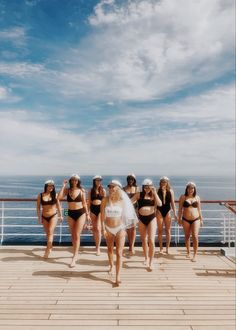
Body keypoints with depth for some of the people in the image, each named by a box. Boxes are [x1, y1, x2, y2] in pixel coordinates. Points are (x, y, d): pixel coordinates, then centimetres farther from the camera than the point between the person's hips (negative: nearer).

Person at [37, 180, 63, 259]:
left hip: (53, 216, -2)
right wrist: (39, 217, -1)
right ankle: (50, 247, 35)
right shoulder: (40, 195, -4)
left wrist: (60, 215, 9)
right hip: (44, 217, 2)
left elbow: (58, 205, 5)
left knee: (50, 232, -11)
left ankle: (47, 250, -9)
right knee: (47, 233, 14)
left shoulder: (55, 195, -5)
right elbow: (38, 207, 1)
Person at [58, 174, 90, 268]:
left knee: (77, 235, -5)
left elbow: (84, 203, 5)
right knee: (73, 235, 12)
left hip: (80, 213, -2)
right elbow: (59, 197, -17)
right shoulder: (67, 190, 0)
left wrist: (87, 214, 4)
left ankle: (74, 258, 0)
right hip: (71, 214, 3)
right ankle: (76, 253, 30)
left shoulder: (81, 191, -2)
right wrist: (63, 185, -13)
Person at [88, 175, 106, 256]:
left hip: (100, 209, -2)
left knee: (98, 228, -12)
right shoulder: (91, 190, 6)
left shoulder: (103, 190, 3)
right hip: (93, 209, 2)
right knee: (94, 228, 10)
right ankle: (97, 245, 27)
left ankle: (98, 248, -6)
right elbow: (89, 201, 9)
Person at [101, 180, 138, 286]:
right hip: (108, 228, 2)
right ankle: (111, 266, 48)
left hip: (120, 228, -2)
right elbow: (102, 215, -5)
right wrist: (103, 228, -10)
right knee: (110, 249, 22)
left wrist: (124, 229, 4)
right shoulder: (105, 200, -6)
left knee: (119, 253, -7)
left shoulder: (122, 201, -7)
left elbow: (124, 215, 2)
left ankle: (118, 278, -4)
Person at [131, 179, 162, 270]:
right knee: (144, 240, 15)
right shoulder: (139, 194, -1)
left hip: (151, 218, -1)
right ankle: (146, 258, 35)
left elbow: (160, 204, -11)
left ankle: (151, 261, 5)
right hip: (142, 218, 1)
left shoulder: (153, 195, 2)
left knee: (151, 240, -9)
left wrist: (155, 193, -15)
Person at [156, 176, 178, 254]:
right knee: (160, 230, 6)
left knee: (168, 231, 5)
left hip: (168, 211, 1)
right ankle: (161, 248, 17)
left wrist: (175, 213, 0)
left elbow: (172, 203, 3)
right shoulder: (158, 191, -3)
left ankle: (167, 248, 16)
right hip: (159, 211, -1)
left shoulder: (170, 191, 1)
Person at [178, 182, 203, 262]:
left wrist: (201, 219, 11)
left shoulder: (197, 197, 5)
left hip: (196, 219, 0)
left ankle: (195, 254, 1)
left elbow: (199, 209, 11)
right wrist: (179, 219, -1)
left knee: (195, 236, -8)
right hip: (186, 219, 0)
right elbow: (180, 209, 2)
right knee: (187, 236, 11)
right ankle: (188, 252, 28)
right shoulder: (183, 197, 0)